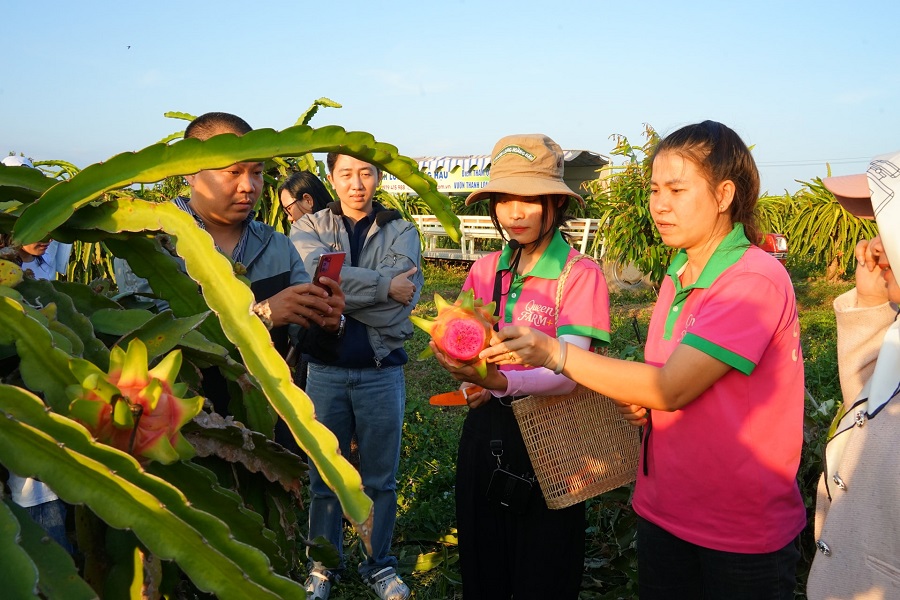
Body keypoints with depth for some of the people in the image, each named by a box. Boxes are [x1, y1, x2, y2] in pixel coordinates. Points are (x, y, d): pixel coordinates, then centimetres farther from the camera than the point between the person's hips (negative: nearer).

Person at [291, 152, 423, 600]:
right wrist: (383, 286, -20)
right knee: (324, 474, 13)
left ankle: (379, 563, 31)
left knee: (381, 478, 12)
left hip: (382, 371, 0)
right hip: (325, 369, 1)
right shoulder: (309, 228, 2)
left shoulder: (401, 232, 1)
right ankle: (324, 563, 32)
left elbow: (399, 307, -14)